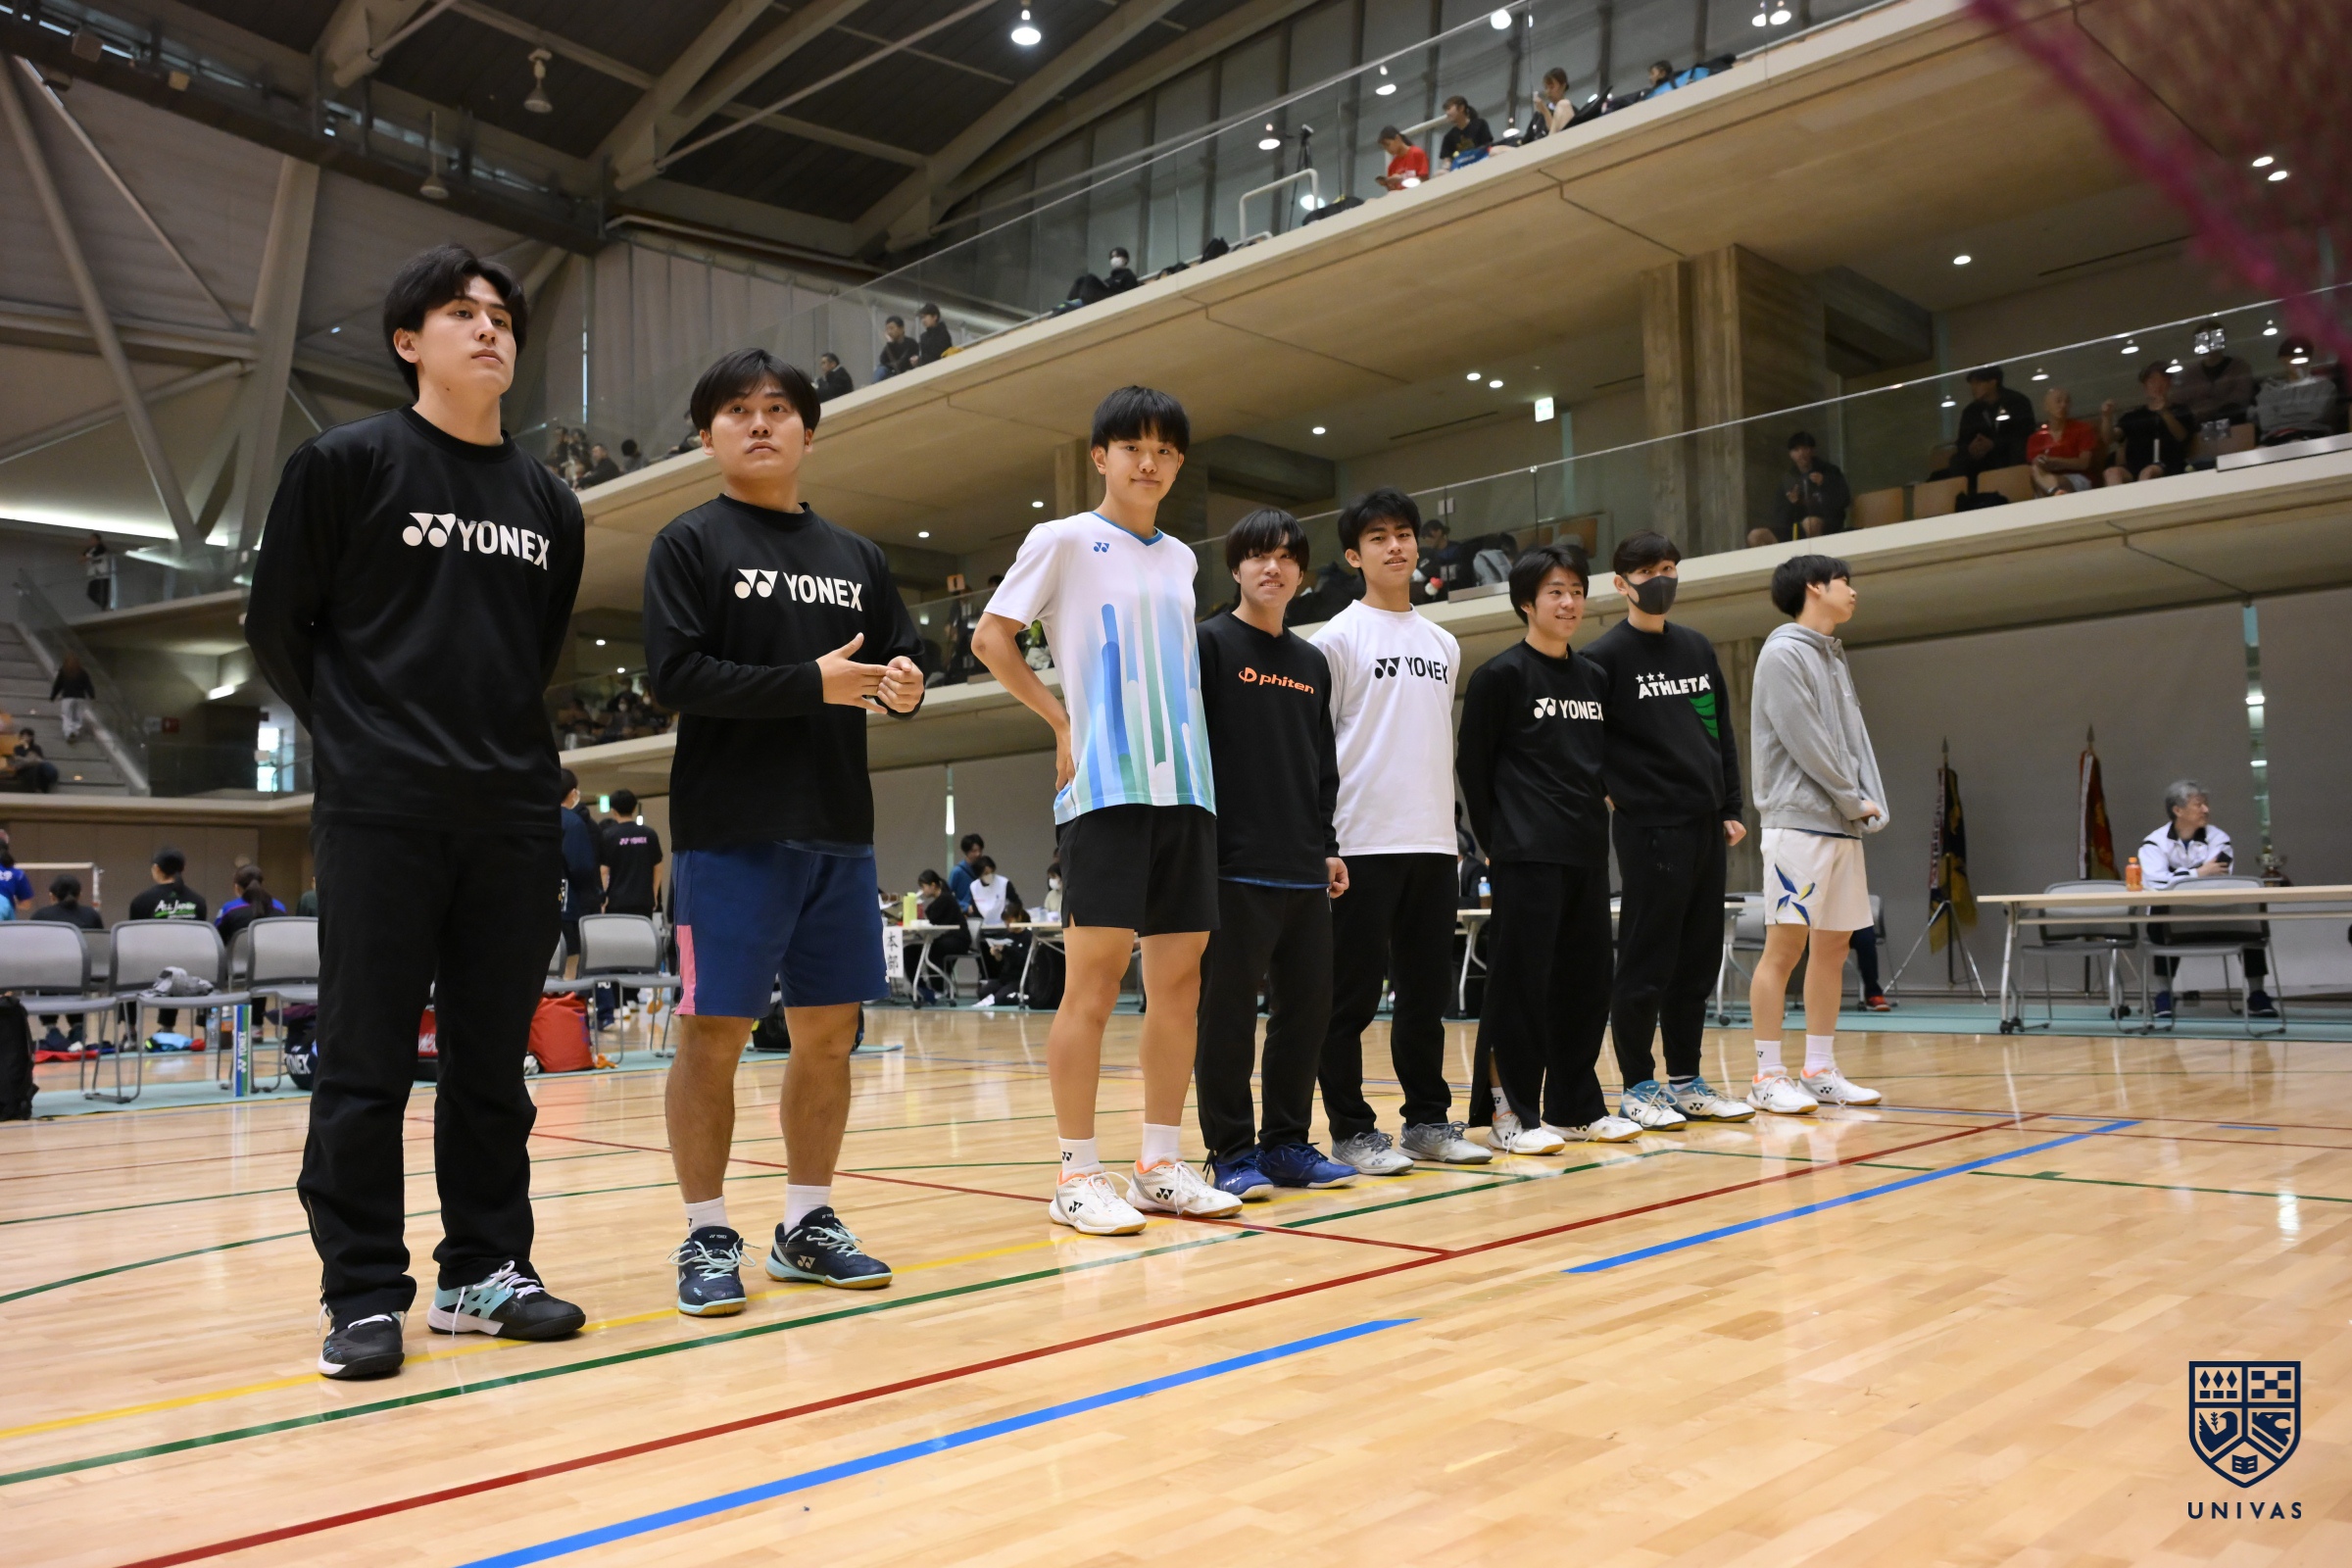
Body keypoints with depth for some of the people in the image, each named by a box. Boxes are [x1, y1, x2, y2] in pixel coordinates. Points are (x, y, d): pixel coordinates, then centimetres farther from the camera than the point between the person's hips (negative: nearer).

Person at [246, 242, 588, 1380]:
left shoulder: (549, 504, 13)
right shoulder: (346, 462, 0)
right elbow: (277, 626, 3)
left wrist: (505, 742, 14)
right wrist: (359, 732, 7)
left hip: (516, 815, 4)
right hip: (380, 813, -4)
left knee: (493, 1058, 8)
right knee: (367, 1061, 0)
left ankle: (485, 1270, 18)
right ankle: (363, 1294, 9)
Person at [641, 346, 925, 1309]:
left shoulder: (854, 558, 16)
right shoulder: (689, 543, 1)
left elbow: (899, 655, 19)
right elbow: (674, 675, -10)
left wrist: (904, 686, -5)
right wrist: (812, 683, -16)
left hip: (838, 829, 5)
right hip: (730, 829, -5)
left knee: (829, 1031, 7)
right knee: (714, 1029, -2)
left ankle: (806, 1224, 20)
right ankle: (708, 1236, 11)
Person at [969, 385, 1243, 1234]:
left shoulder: (1181, 559, 19)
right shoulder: (1063, 540, 2)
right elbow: (991, 636, 1)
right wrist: (1063, 721, -4)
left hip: (1186, 785, 6)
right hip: (1104, 786, -6)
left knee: (1179, 980, 5)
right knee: (1094, 979, -7)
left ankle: (1160, 1166, 13)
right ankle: (1077, 1176, 0)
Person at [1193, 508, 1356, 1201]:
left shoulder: (1312, 663, 18)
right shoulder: (1208, 643, -1)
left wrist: (1328, 847, 16)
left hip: (1304, 870, 7)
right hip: (1234, 865, -6)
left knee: (1307, 1007, 8)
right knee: (1228, 1011, -2)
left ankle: (1286, 1142, 19)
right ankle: (1232, 1151, 7)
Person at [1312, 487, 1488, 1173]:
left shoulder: (1443, 644, 16)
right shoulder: (1338, 637, -1)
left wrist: (1445, 825, 14)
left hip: (1434, 840, 6)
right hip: (1364, 841, -6)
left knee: (1427, 989, 10)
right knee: (1353, 993, -1)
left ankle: (1428, 1120, 20)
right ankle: (1352, 1131, 7)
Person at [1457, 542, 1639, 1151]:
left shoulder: (1595, 678, 14)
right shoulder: (1501, 674, -4)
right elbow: (1472, 764, -4)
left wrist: (1597, 814, 11)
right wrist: (1495, 839, -4)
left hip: (1587, 851, 7)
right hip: (1527, 856, -7)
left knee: (1584, 981, 10)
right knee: (1521, 982, -4)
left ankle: (1575, 1107, 20)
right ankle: (1512, 1115, 3)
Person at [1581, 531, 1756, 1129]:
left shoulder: (1698, 649, 14)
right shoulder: (1605, 656, -5)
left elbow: (1723, 732, 18)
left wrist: (1730, 808, 13)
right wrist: (1620, 793, -12)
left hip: (1705, 827, 6)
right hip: (1649, 828, -6)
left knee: (1699, 960, 10)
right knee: (1646, 962, -1)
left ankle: (1686, 1081, 19)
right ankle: (1638, 1087, 8)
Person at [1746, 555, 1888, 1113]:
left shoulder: (1835, 657, 20)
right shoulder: (1782, 653, -7)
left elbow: (1853, 739, 16)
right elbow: (1806, 743, -13)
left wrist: (1871, 805, 2)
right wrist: (1853, 800, -7)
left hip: (1843, 827, 9)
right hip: (1798, 822, -9)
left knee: (1833, 945, 9)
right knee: (1785, 945, -8)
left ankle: (1820, 1071, 16)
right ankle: (1767, 1076, -3)